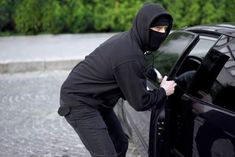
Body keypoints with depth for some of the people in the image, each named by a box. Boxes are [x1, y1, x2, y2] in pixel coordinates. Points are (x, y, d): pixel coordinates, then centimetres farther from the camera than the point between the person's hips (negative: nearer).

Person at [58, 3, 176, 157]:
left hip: (95, 100, 10)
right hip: (78, 103, -10)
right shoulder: (130, 57, -28)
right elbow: (140, 103, -18)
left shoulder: (126, 38, 2)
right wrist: (163, 92, -3)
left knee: (120, 144, 17)